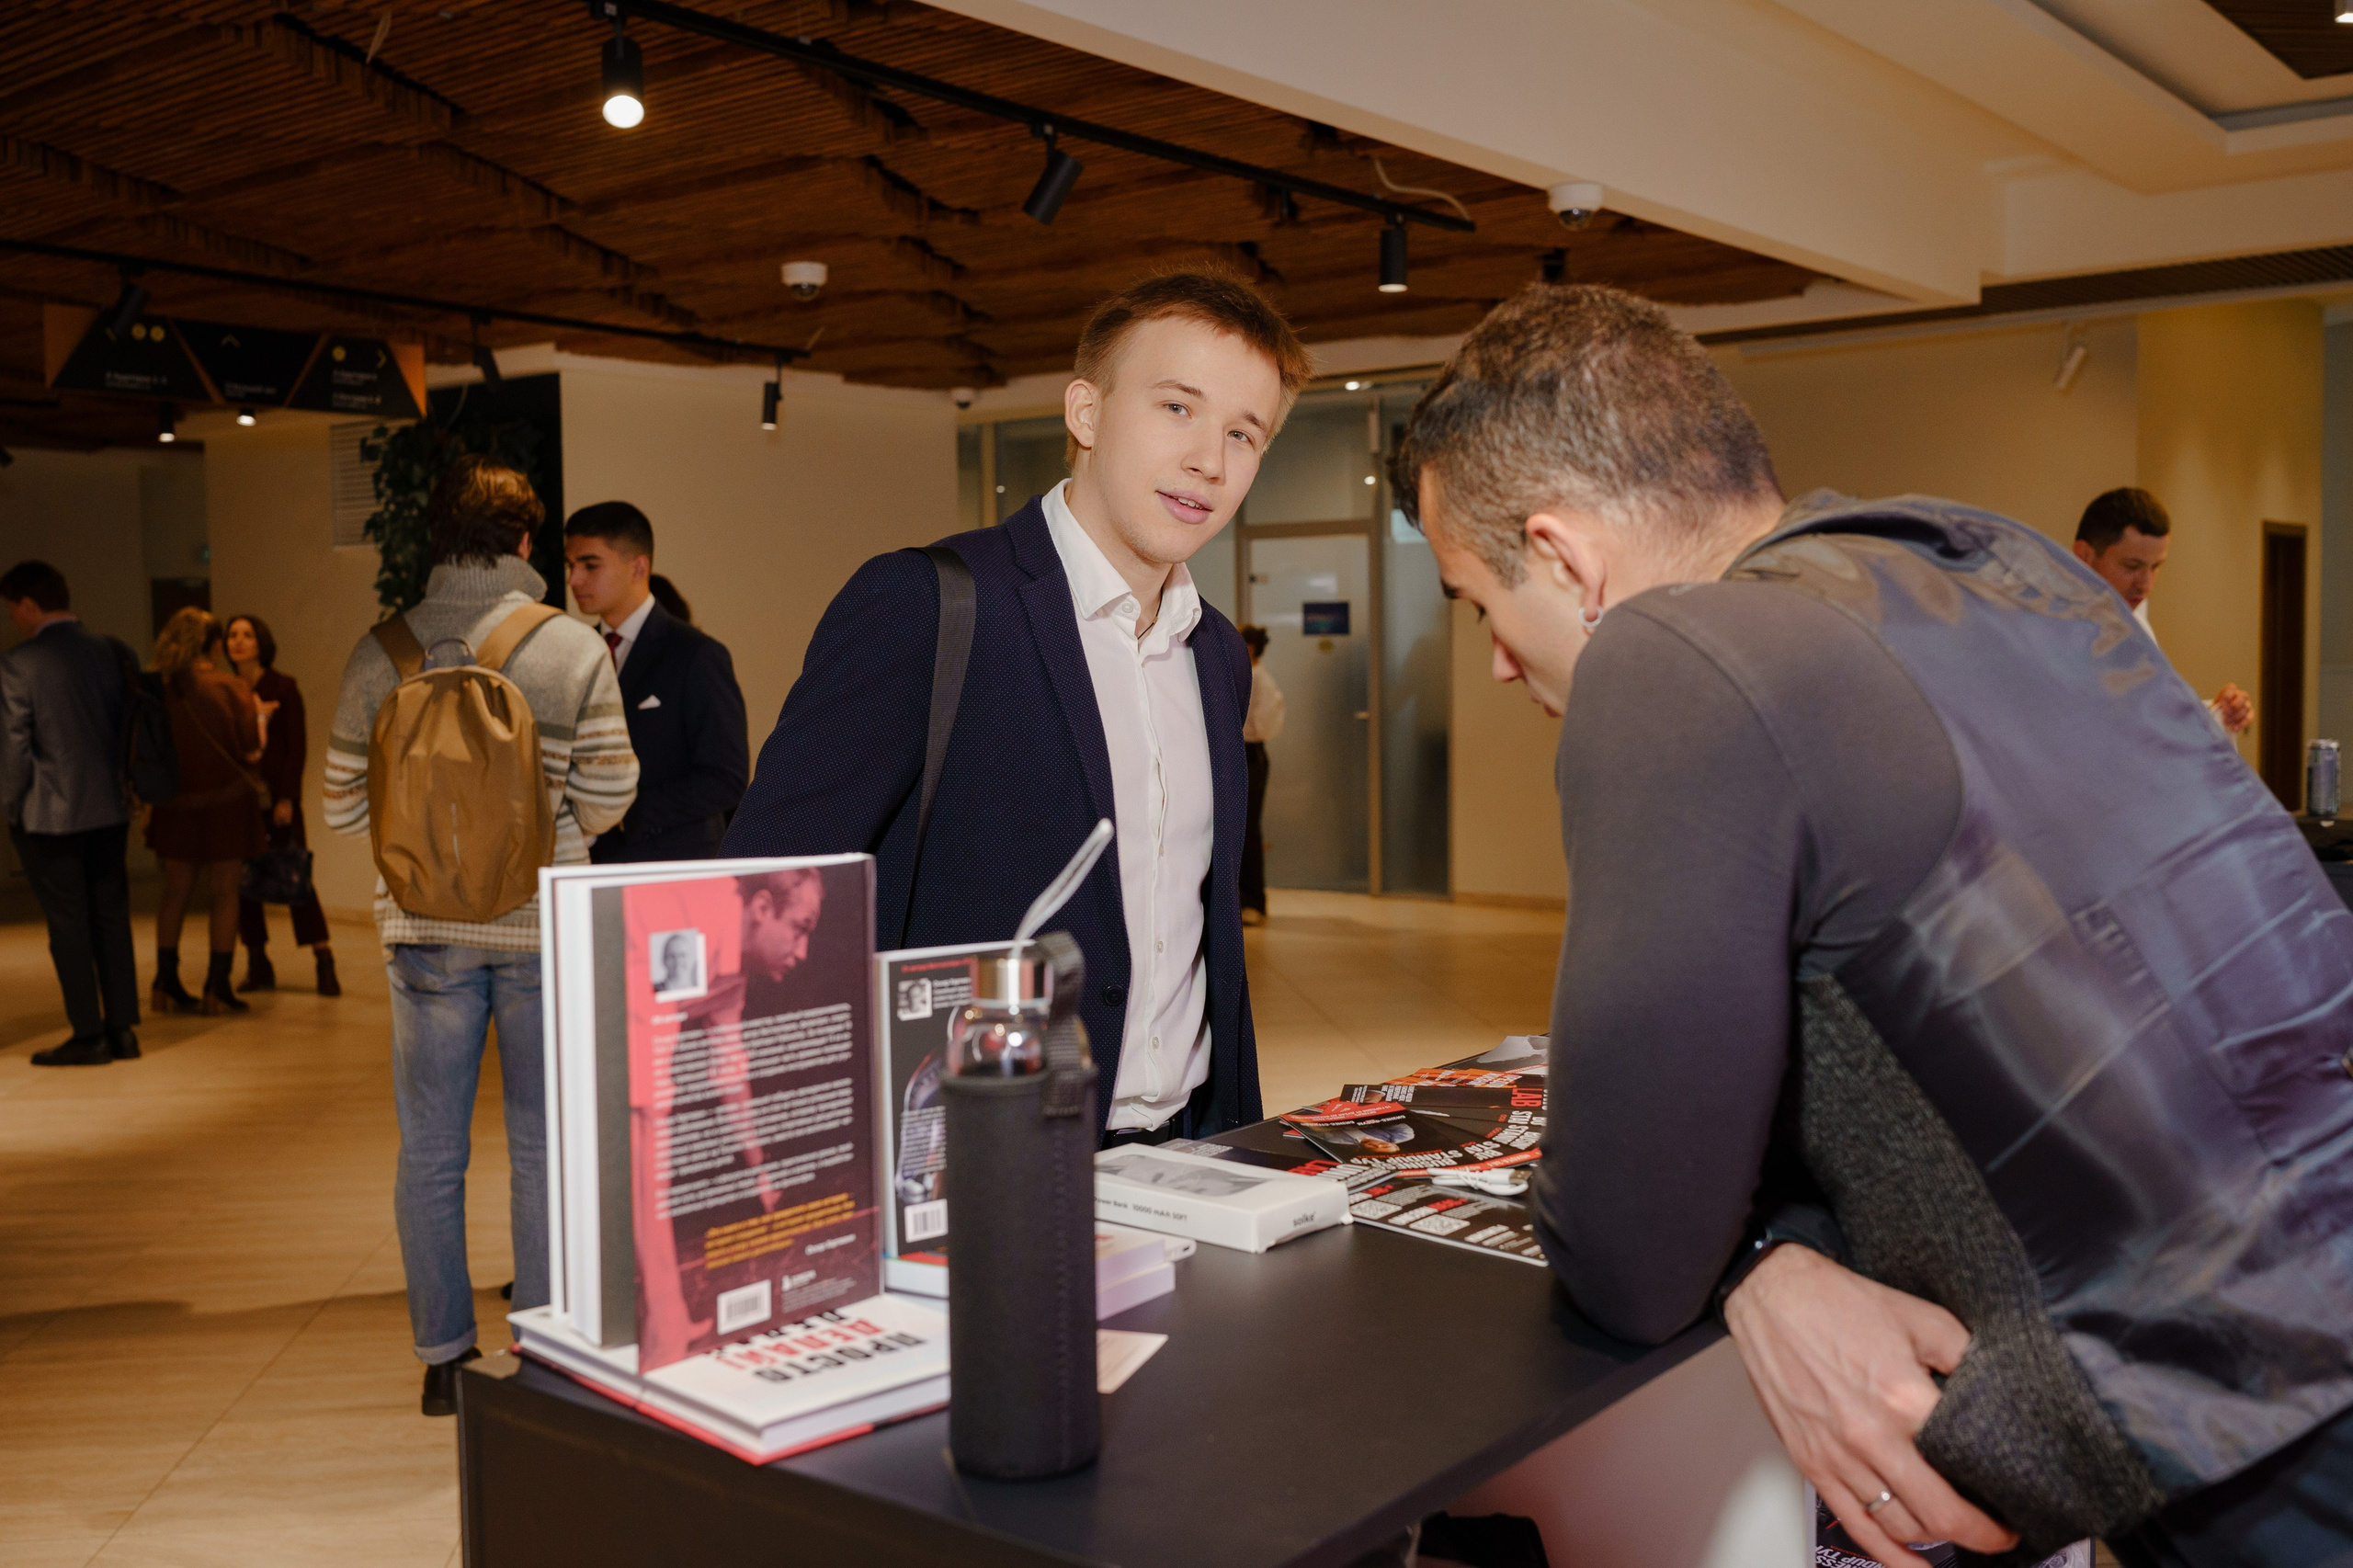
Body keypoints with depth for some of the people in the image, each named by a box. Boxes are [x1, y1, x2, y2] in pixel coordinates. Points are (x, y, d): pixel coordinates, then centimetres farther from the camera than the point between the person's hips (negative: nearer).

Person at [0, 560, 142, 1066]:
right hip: (109, 810, 5)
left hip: (49, 815, -5)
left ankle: (89, 1035, 6)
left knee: (68, 926, 2)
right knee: (112, 919, 11)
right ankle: (123, 1029, 14)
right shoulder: (113, 653, 3)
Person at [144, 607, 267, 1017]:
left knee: (176, 889, 14)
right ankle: (216, 988, 3)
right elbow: (251, 749, -11)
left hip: (177, 802, 4)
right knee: (223, 893, 3)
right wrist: (258, 714, 6)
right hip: (226, 799, -4)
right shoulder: (232, 689, -10)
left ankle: (166, 983, 18)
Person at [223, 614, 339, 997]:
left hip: (277, 792, -4)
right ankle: (258, 964, 10)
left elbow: (298, 745, -4)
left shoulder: (283, 686, -2)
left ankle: (325, 963, -4)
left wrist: (287, 797, -11)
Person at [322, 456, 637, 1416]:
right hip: (544, 923, -1)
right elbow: (606, 801, -6)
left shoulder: (381, 654, -1)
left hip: (425, 928, 2)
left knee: (430, 1150, 12)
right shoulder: (575, 648, -6)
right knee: (544, 1147, 9)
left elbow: (342, 808, 2)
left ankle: (444, 1357, 20)